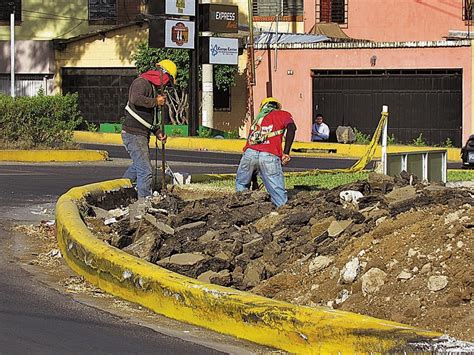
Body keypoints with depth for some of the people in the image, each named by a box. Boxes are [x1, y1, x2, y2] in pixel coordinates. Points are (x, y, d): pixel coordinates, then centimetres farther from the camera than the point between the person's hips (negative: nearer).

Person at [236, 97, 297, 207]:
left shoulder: (257, 119, 35)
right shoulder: (283, 114, 21)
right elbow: (291, 127, -3)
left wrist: (254, 181, 42)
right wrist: (286, 153, -7)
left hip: (249, 153, 4)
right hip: (270, 156, -4)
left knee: (241, 184, 26)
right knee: (279, 193, -3)